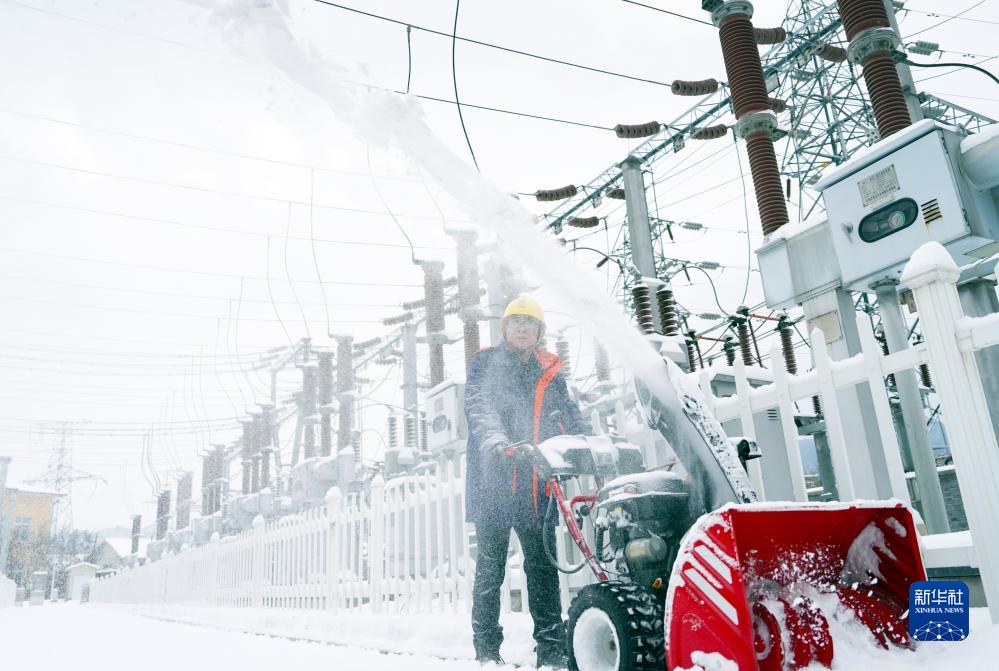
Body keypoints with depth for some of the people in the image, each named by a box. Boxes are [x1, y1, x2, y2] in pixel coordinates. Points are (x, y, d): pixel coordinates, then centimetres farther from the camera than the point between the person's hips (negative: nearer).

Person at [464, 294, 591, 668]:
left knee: (543, 566, 4)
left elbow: (572, 418, 11)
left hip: (536, 485, 3)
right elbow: (479, 407, -12)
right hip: (493, 481, -3)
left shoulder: (549, 373, 16)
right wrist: (499, 442, -32)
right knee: (490, 568, 4)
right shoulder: (485, 364, 5)